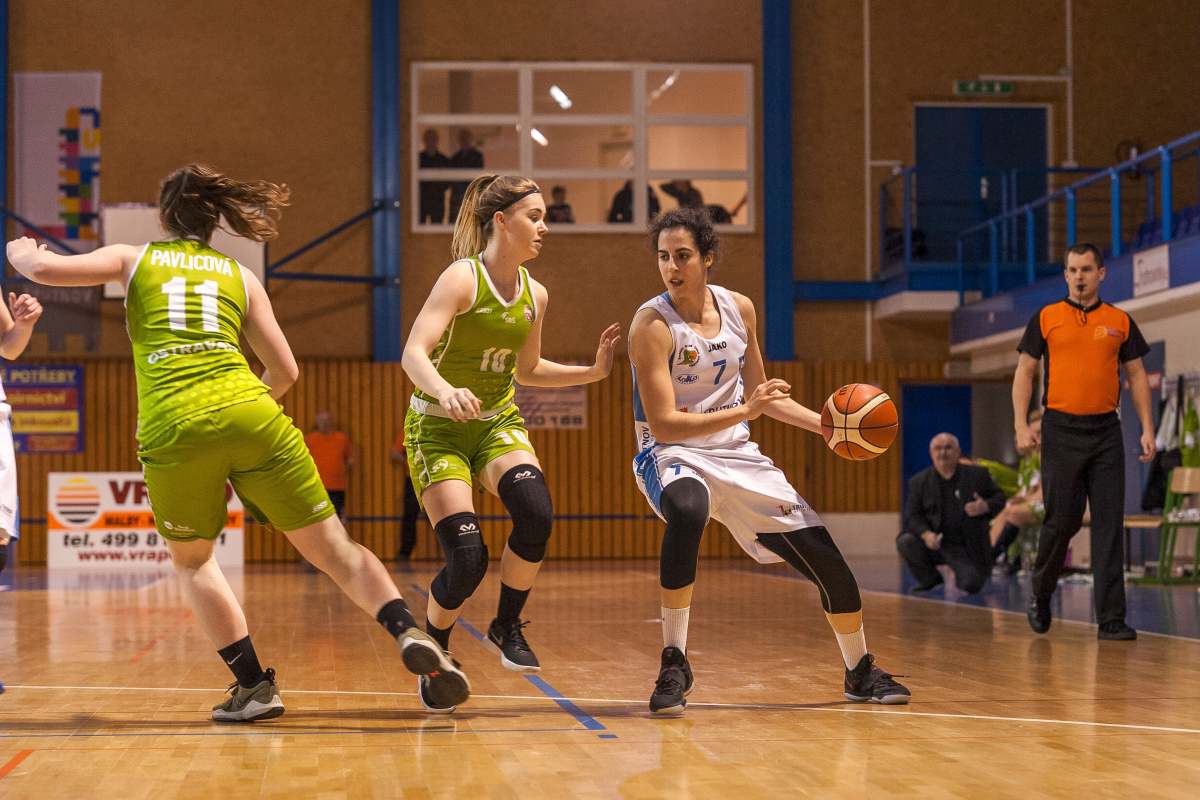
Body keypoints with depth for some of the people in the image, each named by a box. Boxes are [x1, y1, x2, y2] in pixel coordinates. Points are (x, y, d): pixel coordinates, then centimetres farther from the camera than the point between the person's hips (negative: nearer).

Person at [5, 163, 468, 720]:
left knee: (191, 560, 21)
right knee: (333, 549, 7)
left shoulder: (134, 260, 19)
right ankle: (408, 633, -16)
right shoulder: (238, 275, 22)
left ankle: (254, 686, 8)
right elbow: (285, 371, 19)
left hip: (172, 427, -1)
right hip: (251, 416, 1)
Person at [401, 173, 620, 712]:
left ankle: (508, 627, -3)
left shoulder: (534, 295, 3)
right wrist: (444, 390, -47)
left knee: (535, 512, -27)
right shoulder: (463, 277, -16)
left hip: (497, 423, 5)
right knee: (468, 557, -17)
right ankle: (433, 649, 14)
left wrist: (593, 371, 9)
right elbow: (413, 353, -27)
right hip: (437, 426, -5)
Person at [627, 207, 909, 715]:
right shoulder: (652, 324, -17)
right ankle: (673, 664, -29)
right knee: (687, 511, -42)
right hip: (671, 454, -5)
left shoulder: (739, 310, 1)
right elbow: (663, 425, -22)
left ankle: (860, 673, 28)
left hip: (736, 454, 6)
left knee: (824, 556, 2)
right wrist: (745, 411, -29)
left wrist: (827, 425, 4)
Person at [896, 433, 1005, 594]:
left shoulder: (977, 475, 1)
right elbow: (912, 515, 0)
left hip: (967, 550, -1)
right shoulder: (919, 481, 2)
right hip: (936, 544, 1)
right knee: (905, 541, -25)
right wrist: (926, 534, -22)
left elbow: (999, 498, 6)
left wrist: (986, 507, -19)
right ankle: (930, 580, 2)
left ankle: (960, 573, 25)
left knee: (971, 586, -17)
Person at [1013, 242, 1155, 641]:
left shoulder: (1120, 321, 8)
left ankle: (1111, 619, 0)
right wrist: (1021, 425, -7)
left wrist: (1147, 428, 2)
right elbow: (1024, 372, 4)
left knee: (1109, 524, -2)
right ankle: (1040, 596, 23)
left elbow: (1137, 375, 11)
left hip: (1105, 430, 2)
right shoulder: (1045, 318, 4)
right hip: (1061, 430, -2)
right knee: (1061, 520, -2)